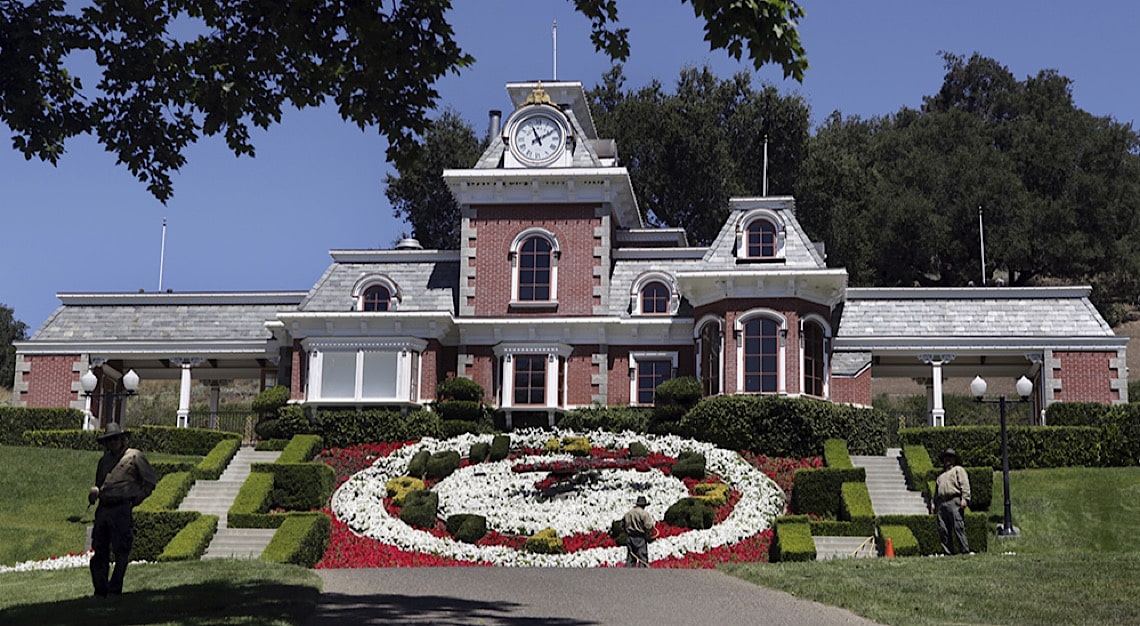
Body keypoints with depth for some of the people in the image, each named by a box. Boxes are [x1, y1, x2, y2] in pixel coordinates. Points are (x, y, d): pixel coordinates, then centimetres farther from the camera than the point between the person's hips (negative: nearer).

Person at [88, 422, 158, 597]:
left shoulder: (134, 456, 3)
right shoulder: (105, 459, 21)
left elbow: (151, 480, 3)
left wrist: (137, 499, 1)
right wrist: (95, 490, 6)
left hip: (121, 509, -6)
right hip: (103, 509, 6)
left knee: (121, 552, -4)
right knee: (99, 551, 5)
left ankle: (115, 590, 1)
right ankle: (100, 591, 11)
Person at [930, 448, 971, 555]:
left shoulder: (958, 469, 11)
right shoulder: (941, 475, 30)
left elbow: (965, 485, -1)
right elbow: (936, 490, 30)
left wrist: (965, 498, -14)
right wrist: (934, 503, 19)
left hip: (954, 502, -6)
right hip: (941, 503, 6)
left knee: (958, 527, -13)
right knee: (943, 530, -1)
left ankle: (965, 551, -14)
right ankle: (948, 552, 1)